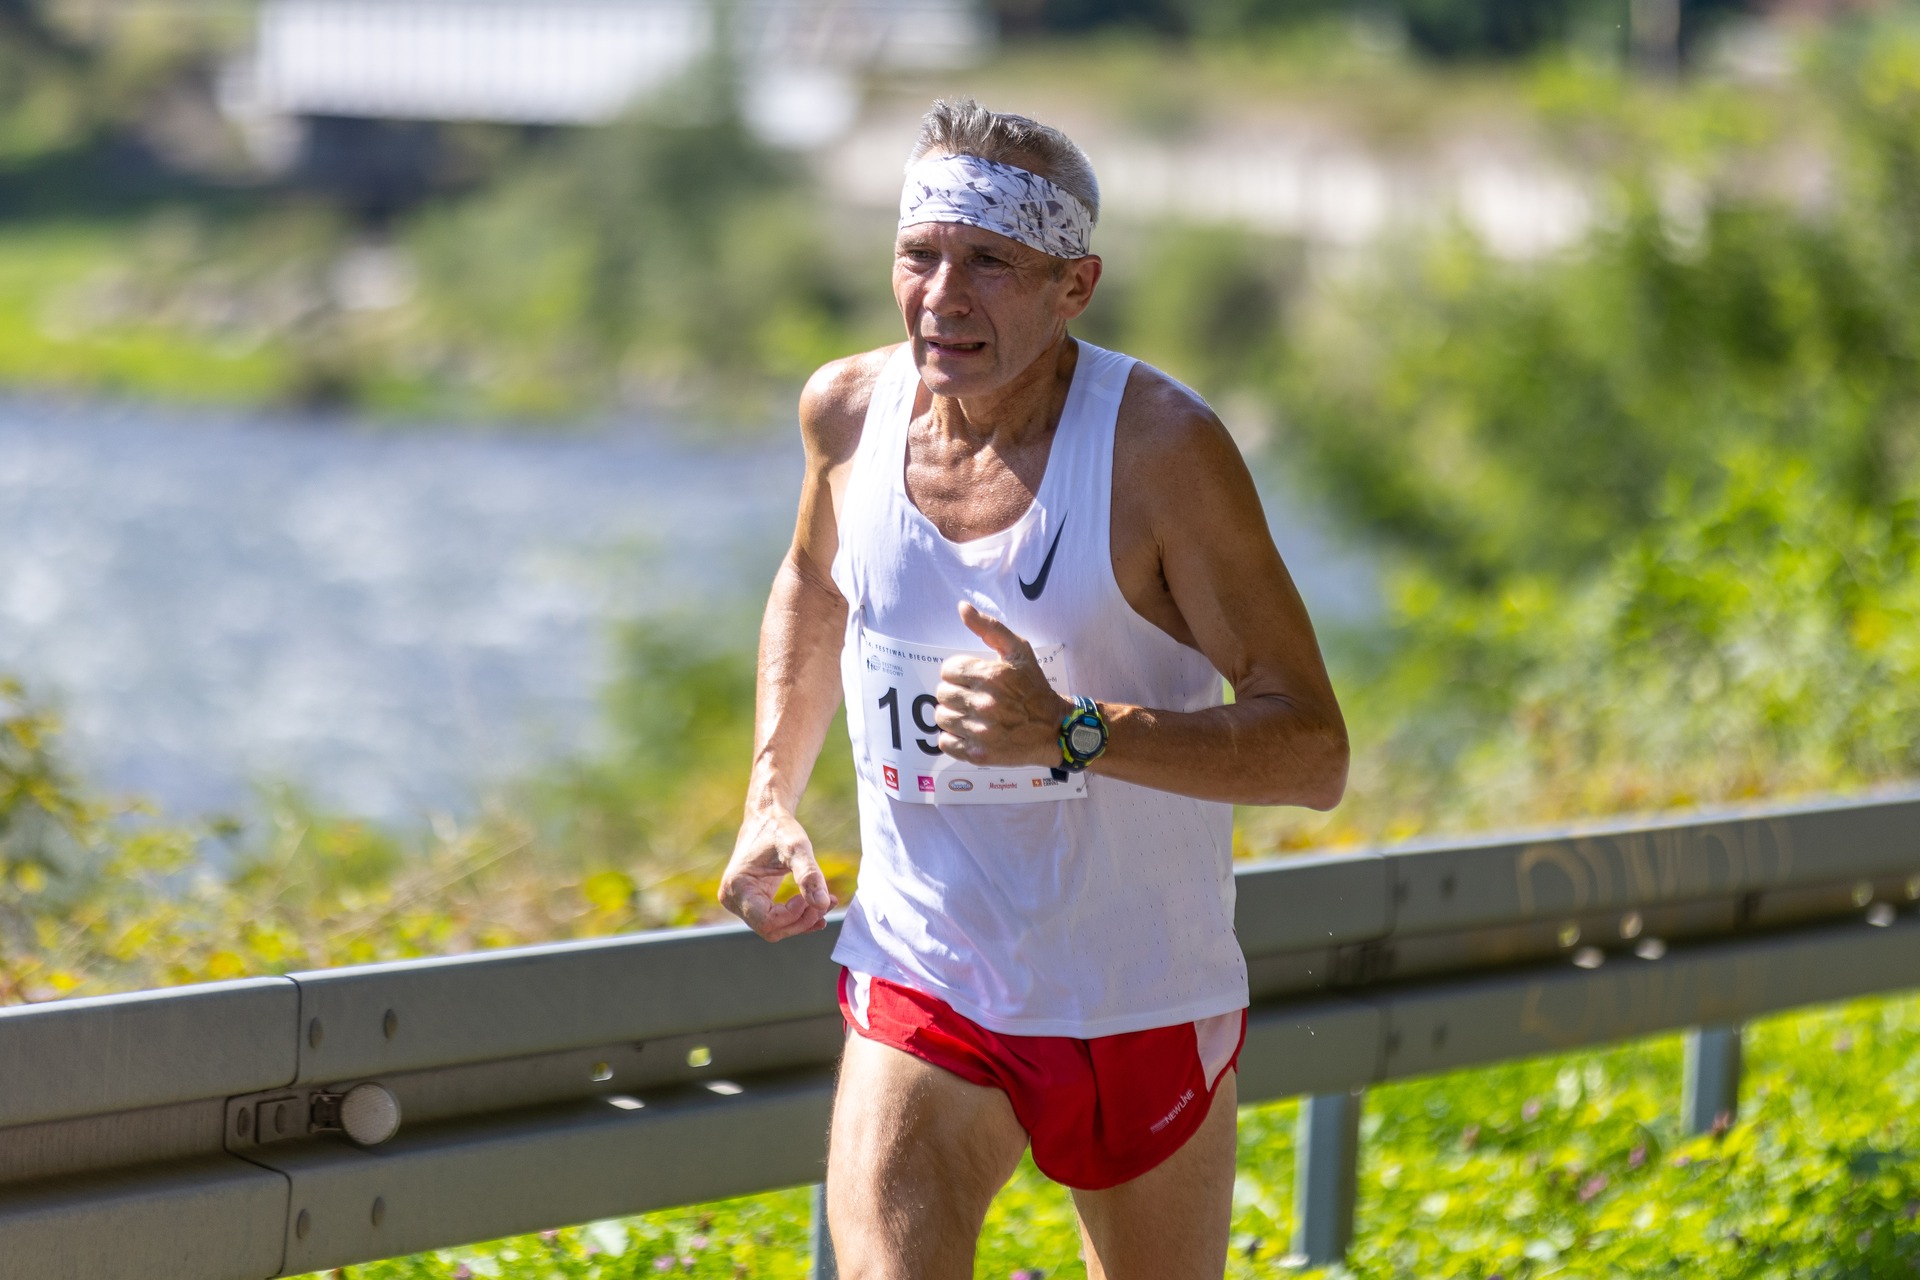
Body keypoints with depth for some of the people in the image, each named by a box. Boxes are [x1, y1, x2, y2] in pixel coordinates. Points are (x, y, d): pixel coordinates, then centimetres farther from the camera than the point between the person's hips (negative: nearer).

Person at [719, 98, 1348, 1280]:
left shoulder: (1160, 446, -18)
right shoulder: (851, 410, -4)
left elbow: (1314, 751, -20)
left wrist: (1072, 733, -33)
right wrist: (772, 798, 9)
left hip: (1148, 1006, -2)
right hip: (922, 994, 2)